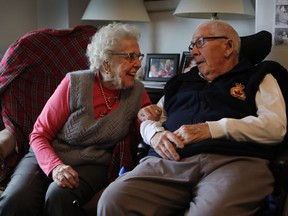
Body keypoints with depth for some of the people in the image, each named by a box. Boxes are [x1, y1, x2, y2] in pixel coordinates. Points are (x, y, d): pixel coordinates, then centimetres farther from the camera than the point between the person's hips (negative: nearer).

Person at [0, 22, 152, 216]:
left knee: (59, 197, -33)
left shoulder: (137, 92, -1)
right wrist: (54, 166, -25)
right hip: (47, 158, -1)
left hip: (91, 165, 1)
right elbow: (39, 135, -5)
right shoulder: (74, 84, -9)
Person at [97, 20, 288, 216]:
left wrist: (211, 129, -11)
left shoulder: (258, 78, 17)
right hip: (168, 161, 4)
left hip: (233, 160, -3)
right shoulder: (181, 82, 30)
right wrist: (155, 134, 2)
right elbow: (150, 120, 28)